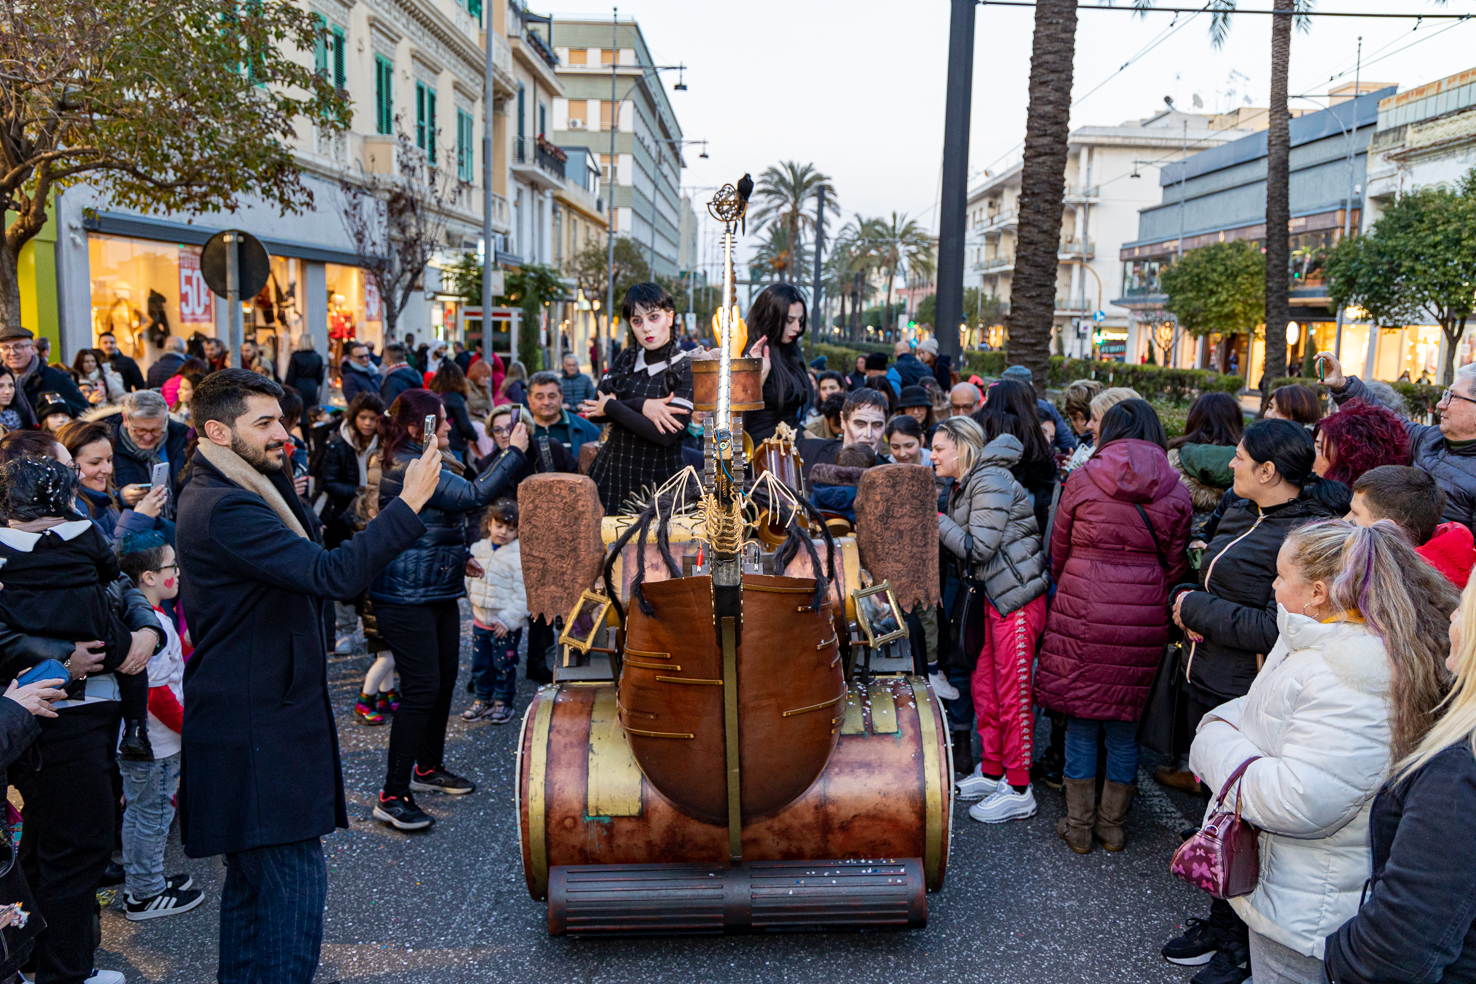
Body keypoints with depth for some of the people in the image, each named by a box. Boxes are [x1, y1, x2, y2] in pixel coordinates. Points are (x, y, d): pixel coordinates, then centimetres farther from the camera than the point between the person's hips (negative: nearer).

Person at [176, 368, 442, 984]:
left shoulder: (216, 495, 12)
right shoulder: (226, 509, -23)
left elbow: (304, 542, 16)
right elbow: (330, 574, -32)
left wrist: (276, 470, 9)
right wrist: (410, 502, -31)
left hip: (252, 718, 11)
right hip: (256, 729, -11)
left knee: (254, 876, 22)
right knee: (294, 880, -7)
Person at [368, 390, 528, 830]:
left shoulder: (422, 464, 16)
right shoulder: (408, 468, -20)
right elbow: (473, 496, -27)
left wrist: (459, 556, 20)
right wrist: (516, 451, -20)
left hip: (438, 591, 11)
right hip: (406, 596, -11)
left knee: (444, 682, 15)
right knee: (421, 689, -11)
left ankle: (429, 768, 31)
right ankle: (392, 796, -4)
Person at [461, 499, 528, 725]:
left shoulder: (520, 555, -15)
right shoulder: (478, 549, 4)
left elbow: (523, 594, -16)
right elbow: (470, 580, 18)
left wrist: (508, 620, -18)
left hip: (506, 626, -5)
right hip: (481, 621, 6)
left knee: (504, 666, 6)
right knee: (479, 664, 14)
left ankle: (504, 703, 22)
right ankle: (483, 701, 29)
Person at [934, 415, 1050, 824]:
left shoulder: (991, 482, -16)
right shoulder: (962, 487, 14)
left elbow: (978, 546, -20)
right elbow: (963, 547, 15)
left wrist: (935, 518, -13)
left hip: (1018, 597, -10)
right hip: (993, 596, 10)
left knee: (1012, 695, -3)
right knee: (983, 686, 14)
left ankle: (1019, 790, 7)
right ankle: (991, 773, 27)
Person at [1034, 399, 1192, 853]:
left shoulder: (1082, 479, -3)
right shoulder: (1177, 493, 2)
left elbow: (1059, 551, 6)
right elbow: (1175, 567, 7)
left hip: (1083, 612, -2)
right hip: (1145, 619, 2)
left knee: (1080, 718, 9)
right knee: (1125, 720, 13)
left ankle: (1079, 826, 18)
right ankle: (1112, 825, 24)